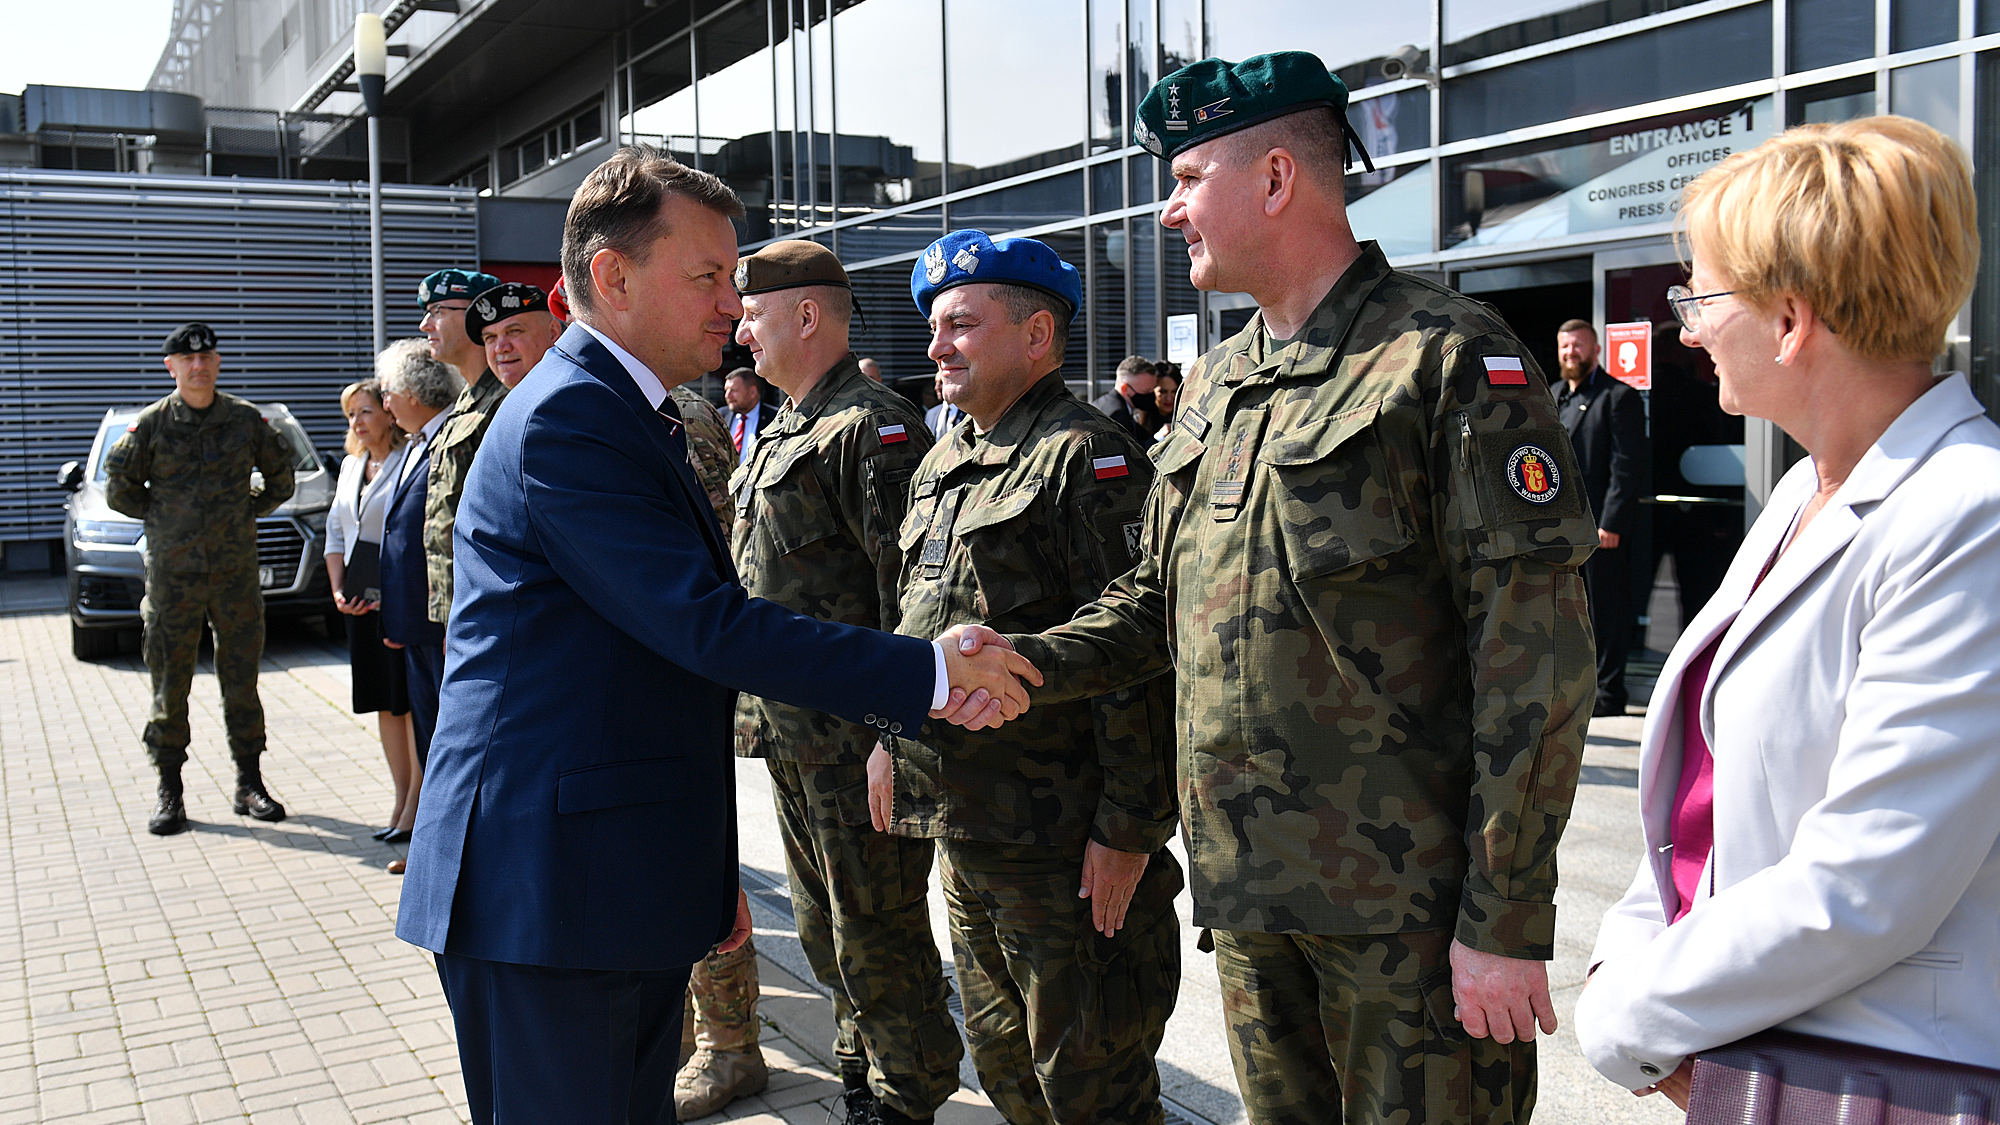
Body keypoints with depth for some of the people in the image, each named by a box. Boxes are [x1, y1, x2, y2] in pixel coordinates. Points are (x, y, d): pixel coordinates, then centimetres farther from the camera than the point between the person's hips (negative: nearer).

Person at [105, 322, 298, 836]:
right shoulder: (152, 424, -1)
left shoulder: (246, 419, 4)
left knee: (242, 676, 6)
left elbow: (281, 472, 17)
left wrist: (252, 508, 7)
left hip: (236, 569, 1)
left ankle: (249, 785, 16)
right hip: (172, 572, -1)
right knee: (169, 682, 2)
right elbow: (118, 486, 7)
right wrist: (162, 516, 3)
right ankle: (170, 791, 11)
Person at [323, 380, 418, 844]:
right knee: (385, 704, 11)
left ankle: (416, 805, 6)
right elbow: (336, 530, 19)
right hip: (362, 602, 8)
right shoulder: (351, 465, 15)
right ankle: (401, 802, 20)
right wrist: (339, 589, 7)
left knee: (413, 701, -3)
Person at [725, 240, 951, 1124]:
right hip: (792, 735, 10)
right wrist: (759, 709, 21)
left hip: (853, 740, -10)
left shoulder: (872, 426, -15)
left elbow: (908, 585, -21)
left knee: (878, 935, 2)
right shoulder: (783, 432, 16)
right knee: (825, 929, 20)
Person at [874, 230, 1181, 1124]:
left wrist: (1129, 831, -21)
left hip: (1064, 843, -9)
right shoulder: (942, 466, 14)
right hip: (963, 832, 9)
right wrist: (893, 740, 22)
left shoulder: (1088, 458, -14)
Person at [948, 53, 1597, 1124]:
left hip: (1408, 908, -7)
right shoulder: (1213, 385, 13)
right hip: (1246, 893, 7)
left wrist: (1506, 921, -16)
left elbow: (1536, 656, -15)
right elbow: (1157, 596, 20)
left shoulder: (1449, 358, -11)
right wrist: (1025, 662, 0)